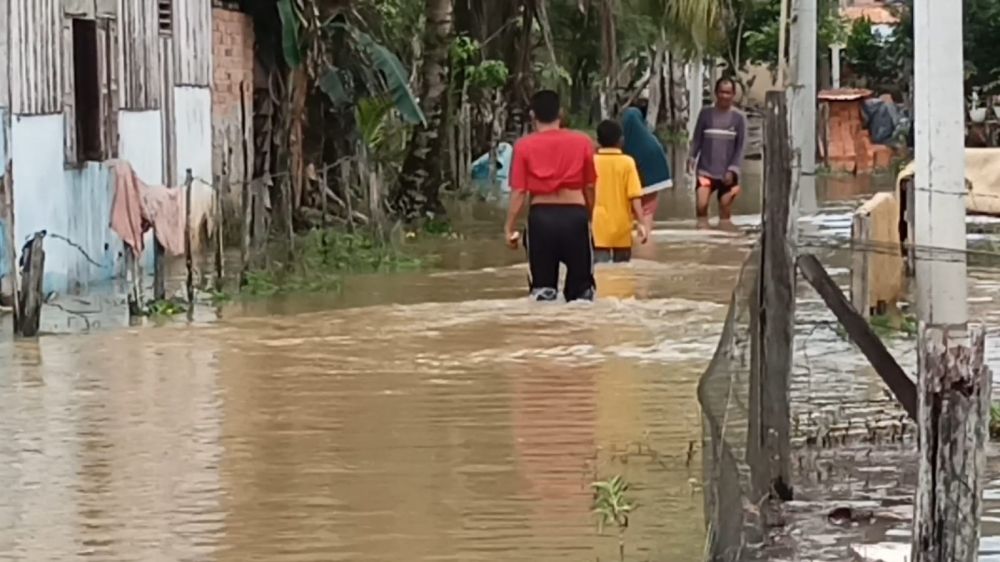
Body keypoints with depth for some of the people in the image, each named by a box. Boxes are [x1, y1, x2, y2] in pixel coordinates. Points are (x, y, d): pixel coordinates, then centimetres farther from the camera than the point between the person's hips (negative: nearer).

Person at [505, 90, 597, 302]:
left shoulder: (524, 146, -1)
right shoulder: (582, 142, 2)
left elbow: (519, 191, -4)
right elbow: (590, 187, 5)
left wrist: (510, 227, 1)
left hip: (541, 216, 0)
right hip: (574, 214, 0)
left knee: (542, 287, 7)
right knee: (582, 286, 7)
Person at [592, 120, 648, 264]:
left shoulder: (592, 161, 0)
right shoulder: (627, 162, -5)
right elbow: (635, 196, -11)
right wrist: (641, 224, -9)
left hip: (600, 227, 0)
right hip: (622, 226, 0)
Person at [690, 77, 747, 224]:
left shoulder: (738, 118, 3)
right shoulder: (706, 114, 5)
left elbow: (740, 147, 2)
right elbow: (697, 139, 7)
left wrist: (733, 170, -8)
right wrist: (692, 158, -8)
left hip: (727, 174, 0)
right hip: (706, 170, 0)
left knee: (725, 213, 1)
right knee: (701, 205, -16)